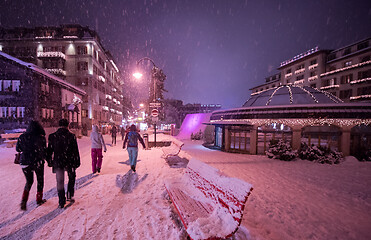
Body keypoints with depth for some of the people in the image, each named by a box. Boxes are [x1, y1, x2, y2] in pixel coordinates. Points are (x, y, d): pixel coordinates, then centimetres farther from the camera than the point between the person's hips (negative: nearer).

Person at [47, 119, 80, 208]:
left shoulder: (52, 136, -3)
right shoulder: (71, 136, -11)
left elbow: (49, 150, 5)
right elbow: (75, 151, -8)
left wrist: (49, 161, 17)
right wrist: (77, 162, 1)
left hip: (58, 162, 2)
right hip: (69, 162, -2)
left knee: (60, 182, 12)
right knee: (71, 178, 22)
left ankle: (61, 202, 18)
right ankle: (70, 196, 24)